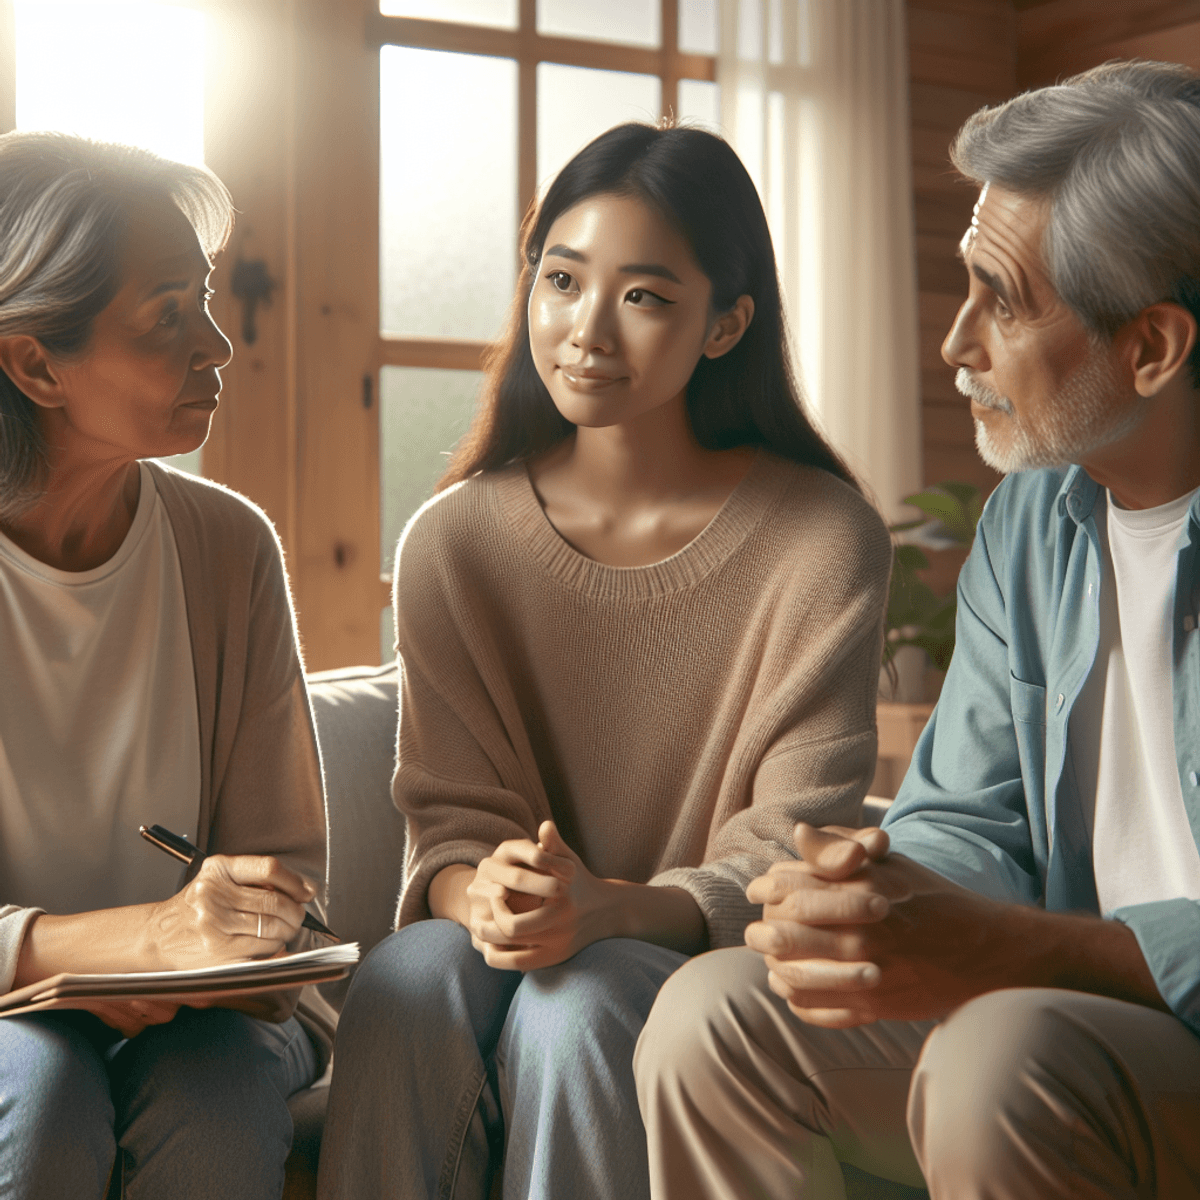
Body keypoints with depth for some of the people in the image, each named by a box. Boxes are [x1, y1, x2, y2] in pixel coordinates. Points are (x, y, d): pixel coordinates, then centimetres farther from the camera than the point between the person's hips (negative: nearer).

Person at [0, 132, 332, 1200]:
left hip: (204, 1004, 1)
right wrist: (147, 932, -31)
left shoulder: (228, 545, -3)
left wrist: (199, 966, -20)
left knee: (221, 1084, -30)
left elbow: (285, 861, 1)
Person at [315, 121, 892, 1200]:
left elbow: (792, 855, -10)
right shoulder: (454, 540, 2)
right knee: (406, 980, -30)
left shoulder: (825, 543, -8)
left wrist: (613, 908, -29)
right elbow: (450, 815, 1)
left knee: (577, 1009, -33)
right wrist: (478, 891, -24)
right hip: (514, 941, 2)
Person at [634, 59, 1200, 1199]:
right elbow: (965, 820, 9)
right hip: (1073, 1009, 7)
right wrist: (891, 891, -14)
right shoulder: (1028, 519, 8)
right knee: (716, 1012, -6)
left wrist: (992, 946, -31)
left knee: (1004, 1060, -34)